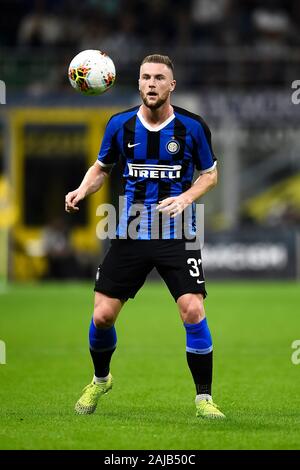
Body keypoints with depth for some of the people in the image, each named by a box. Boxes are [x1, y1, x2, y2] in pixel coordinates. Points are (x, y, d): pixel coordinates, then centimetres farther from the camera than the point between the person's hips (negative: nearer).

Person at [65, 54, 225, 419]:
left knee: (193, 310, -17)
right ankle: (100, 380, 30)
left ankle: (204, 398, -1)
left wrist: (187, 197, -13)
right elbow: (101, 167, 14)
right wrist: (82, 191, -6)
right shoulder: (120, 124, 0)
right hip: (129, 234, 2)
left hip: (177, 235, -2)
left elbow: (210, 173, 7)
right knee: (102, 315, -1)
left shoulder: (192, 127, -5)